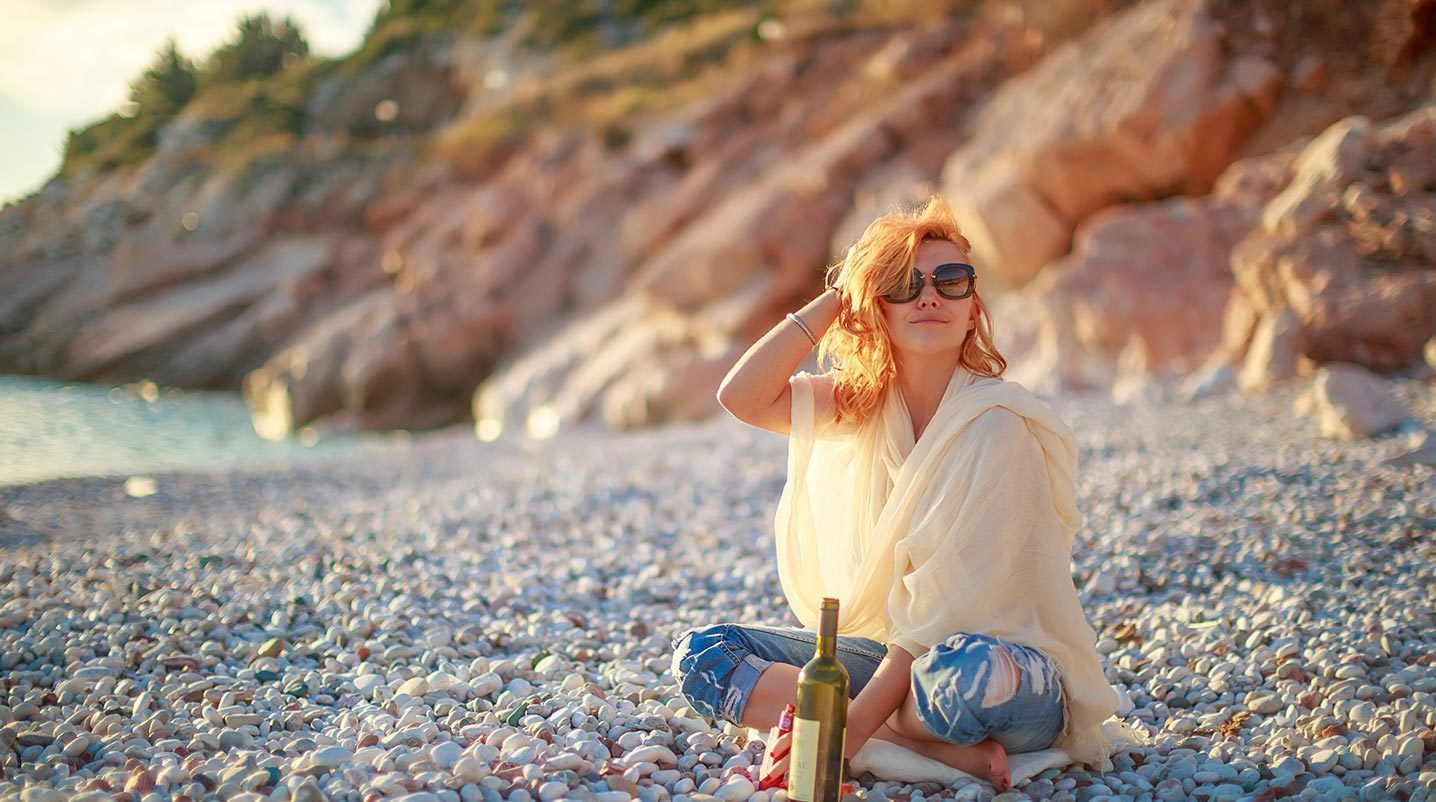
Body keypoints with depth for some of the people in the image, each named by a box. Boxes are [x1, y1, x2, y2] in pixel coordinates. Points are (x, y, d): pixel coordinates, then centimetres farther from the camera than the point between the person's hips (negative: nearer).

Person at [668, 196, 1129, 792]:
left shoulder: (994, 427, -17)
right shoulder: (862, 405, 4)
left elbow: (951, 607, -21)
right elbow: (741, 397, -7)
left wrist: (849, 731, -25)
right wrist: (836, 297, -7)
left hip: (1013, 668, -7)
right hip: (895, 653, 7)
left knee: (966, 668, -43)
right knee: (700, 654, -10)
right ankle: (946, 748, -16)